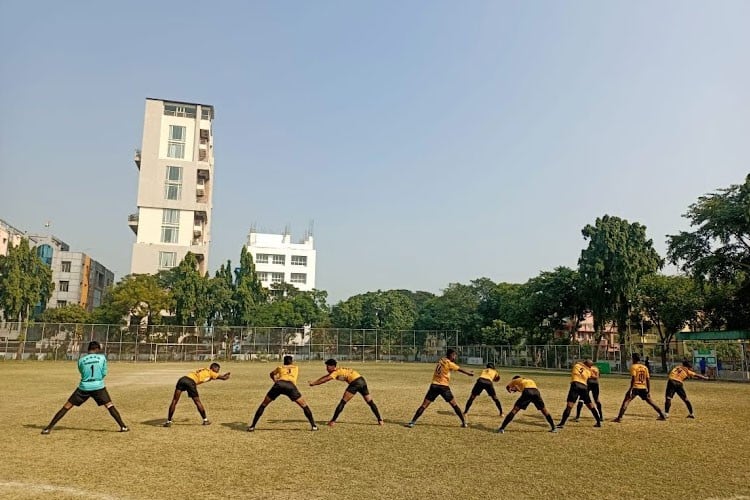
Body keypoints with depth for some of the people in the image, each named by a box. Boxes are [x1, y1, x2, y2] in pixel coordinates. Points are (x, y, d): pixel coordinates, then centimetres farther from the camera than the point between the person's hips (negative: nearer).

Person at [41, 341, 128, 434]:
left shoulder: (81, 359, -1)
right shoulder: (102, 357, -3)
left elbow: (82, 372, 13)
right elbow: (104, 373, 2)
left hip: (84, 387, 0)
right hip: (98, 386, 0)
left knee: (66, 407, 9)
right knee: (110, 406, 8)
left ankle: (48, 428, 7)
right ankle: (123, 426, 5)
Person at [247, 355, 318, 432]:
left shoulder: (280, 367, 34)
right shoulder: (296, 367, 34)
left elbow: (271, 374, 54)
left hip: (278, 384, 1)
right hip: (290, 386, -1)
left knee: (263, 405, 17)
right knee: (304, 406, 13)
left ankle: (252, 426, 13)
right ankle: (313, 426, 7)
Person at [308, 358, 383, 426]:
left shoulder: (336, 372, -2)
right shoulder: (339, 370, 23)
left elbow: (324, 380, -5)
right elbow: (326, 377, 28)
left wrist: (313, 383, 5)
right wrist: (314, 382, 24)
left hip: (355, 383, -9)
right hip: (362, 381, 9)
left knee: (343, 402, -1)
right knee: (370, 402, 14)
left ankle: (333, 421, 0)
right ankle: (380, 420, 14)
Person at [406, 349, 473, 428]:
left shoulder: (440, 360, 11)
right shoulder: (449, 363, -4)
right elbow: (460, 369, 7)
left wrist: (453, 359, 18)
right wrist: (470, 373, 20)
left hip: (434, 386, 4)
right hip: (444, 387, -4)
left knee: (424, 405, 0)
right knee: (454, 405, 12)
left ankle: (412, 422, -6)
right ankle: (464, 422, 15)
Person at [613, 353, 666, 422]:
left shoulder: (633, 366, -4)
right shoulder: (645, 367, 12)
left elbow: (633, 378, -15)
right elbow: (648, 380, 11)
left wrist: (630, 389, -16)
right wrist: (649, 391, 15)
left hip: (635, 388, -6)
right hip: (643, 388, 6)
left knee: (626, 401, -8)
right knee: (650, 402, 23)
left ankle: (619, 418, -20)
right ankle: (662, 416, 29)